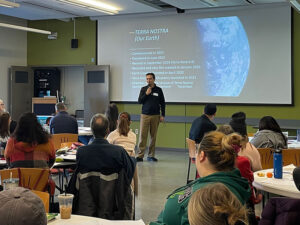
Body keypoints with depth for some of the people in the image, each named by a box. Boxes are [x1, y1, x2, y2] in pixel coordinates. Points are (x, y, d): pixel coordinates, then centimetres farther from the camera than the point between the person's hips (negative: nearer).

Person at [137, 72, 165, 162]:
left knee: (153, 136, 1)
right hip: (145, 115, 0)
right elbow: (139, 101, 1)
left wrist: (162, 115, 3)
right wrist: (146, 94, -12)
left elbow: (162, 103, 9)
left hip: (155, 116, 0)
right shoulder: (143, 89, 7)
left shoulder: (158, 90, 6)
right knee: (142, 135, -6)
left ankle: (151, 155, 8)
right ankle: (140, 155, -5)